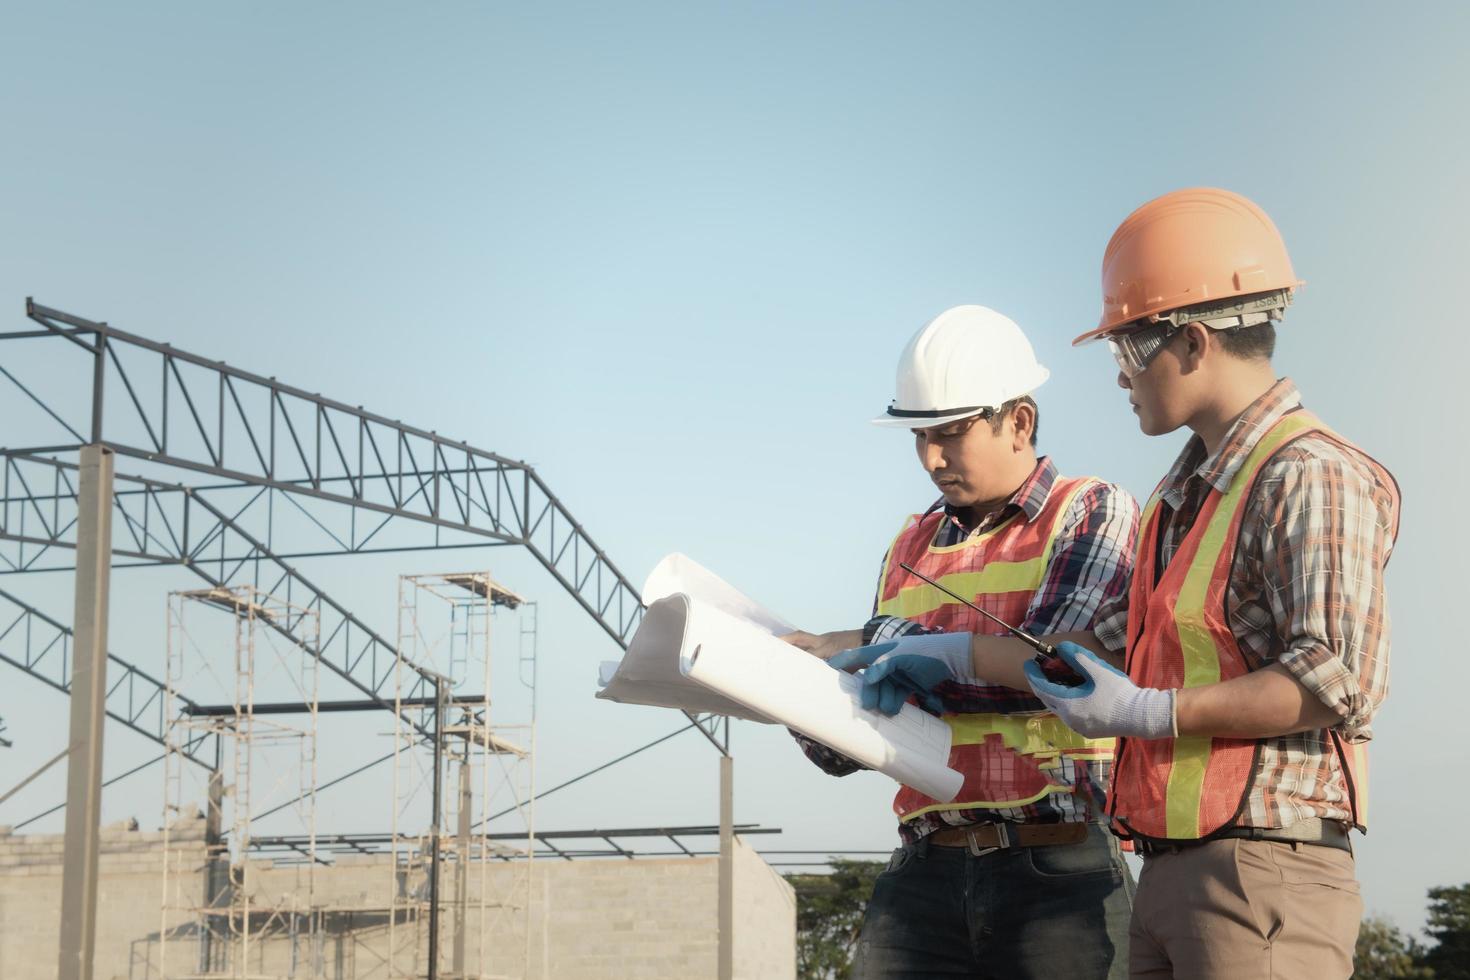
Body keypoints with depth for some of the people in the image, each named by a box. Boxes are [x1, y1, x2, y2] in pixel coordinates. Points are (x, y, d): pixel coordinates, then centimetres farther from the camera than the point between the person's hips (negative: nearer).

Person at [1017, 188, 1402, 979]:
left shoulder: (1310, 480, -12)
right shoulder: (1186, 491, 19)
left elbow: (1340, 679, -21)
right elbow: (1114, 638, 23)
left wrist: (1149, 714, -18)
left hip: (1260, 878, -9)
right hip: (1169, 878, 9)